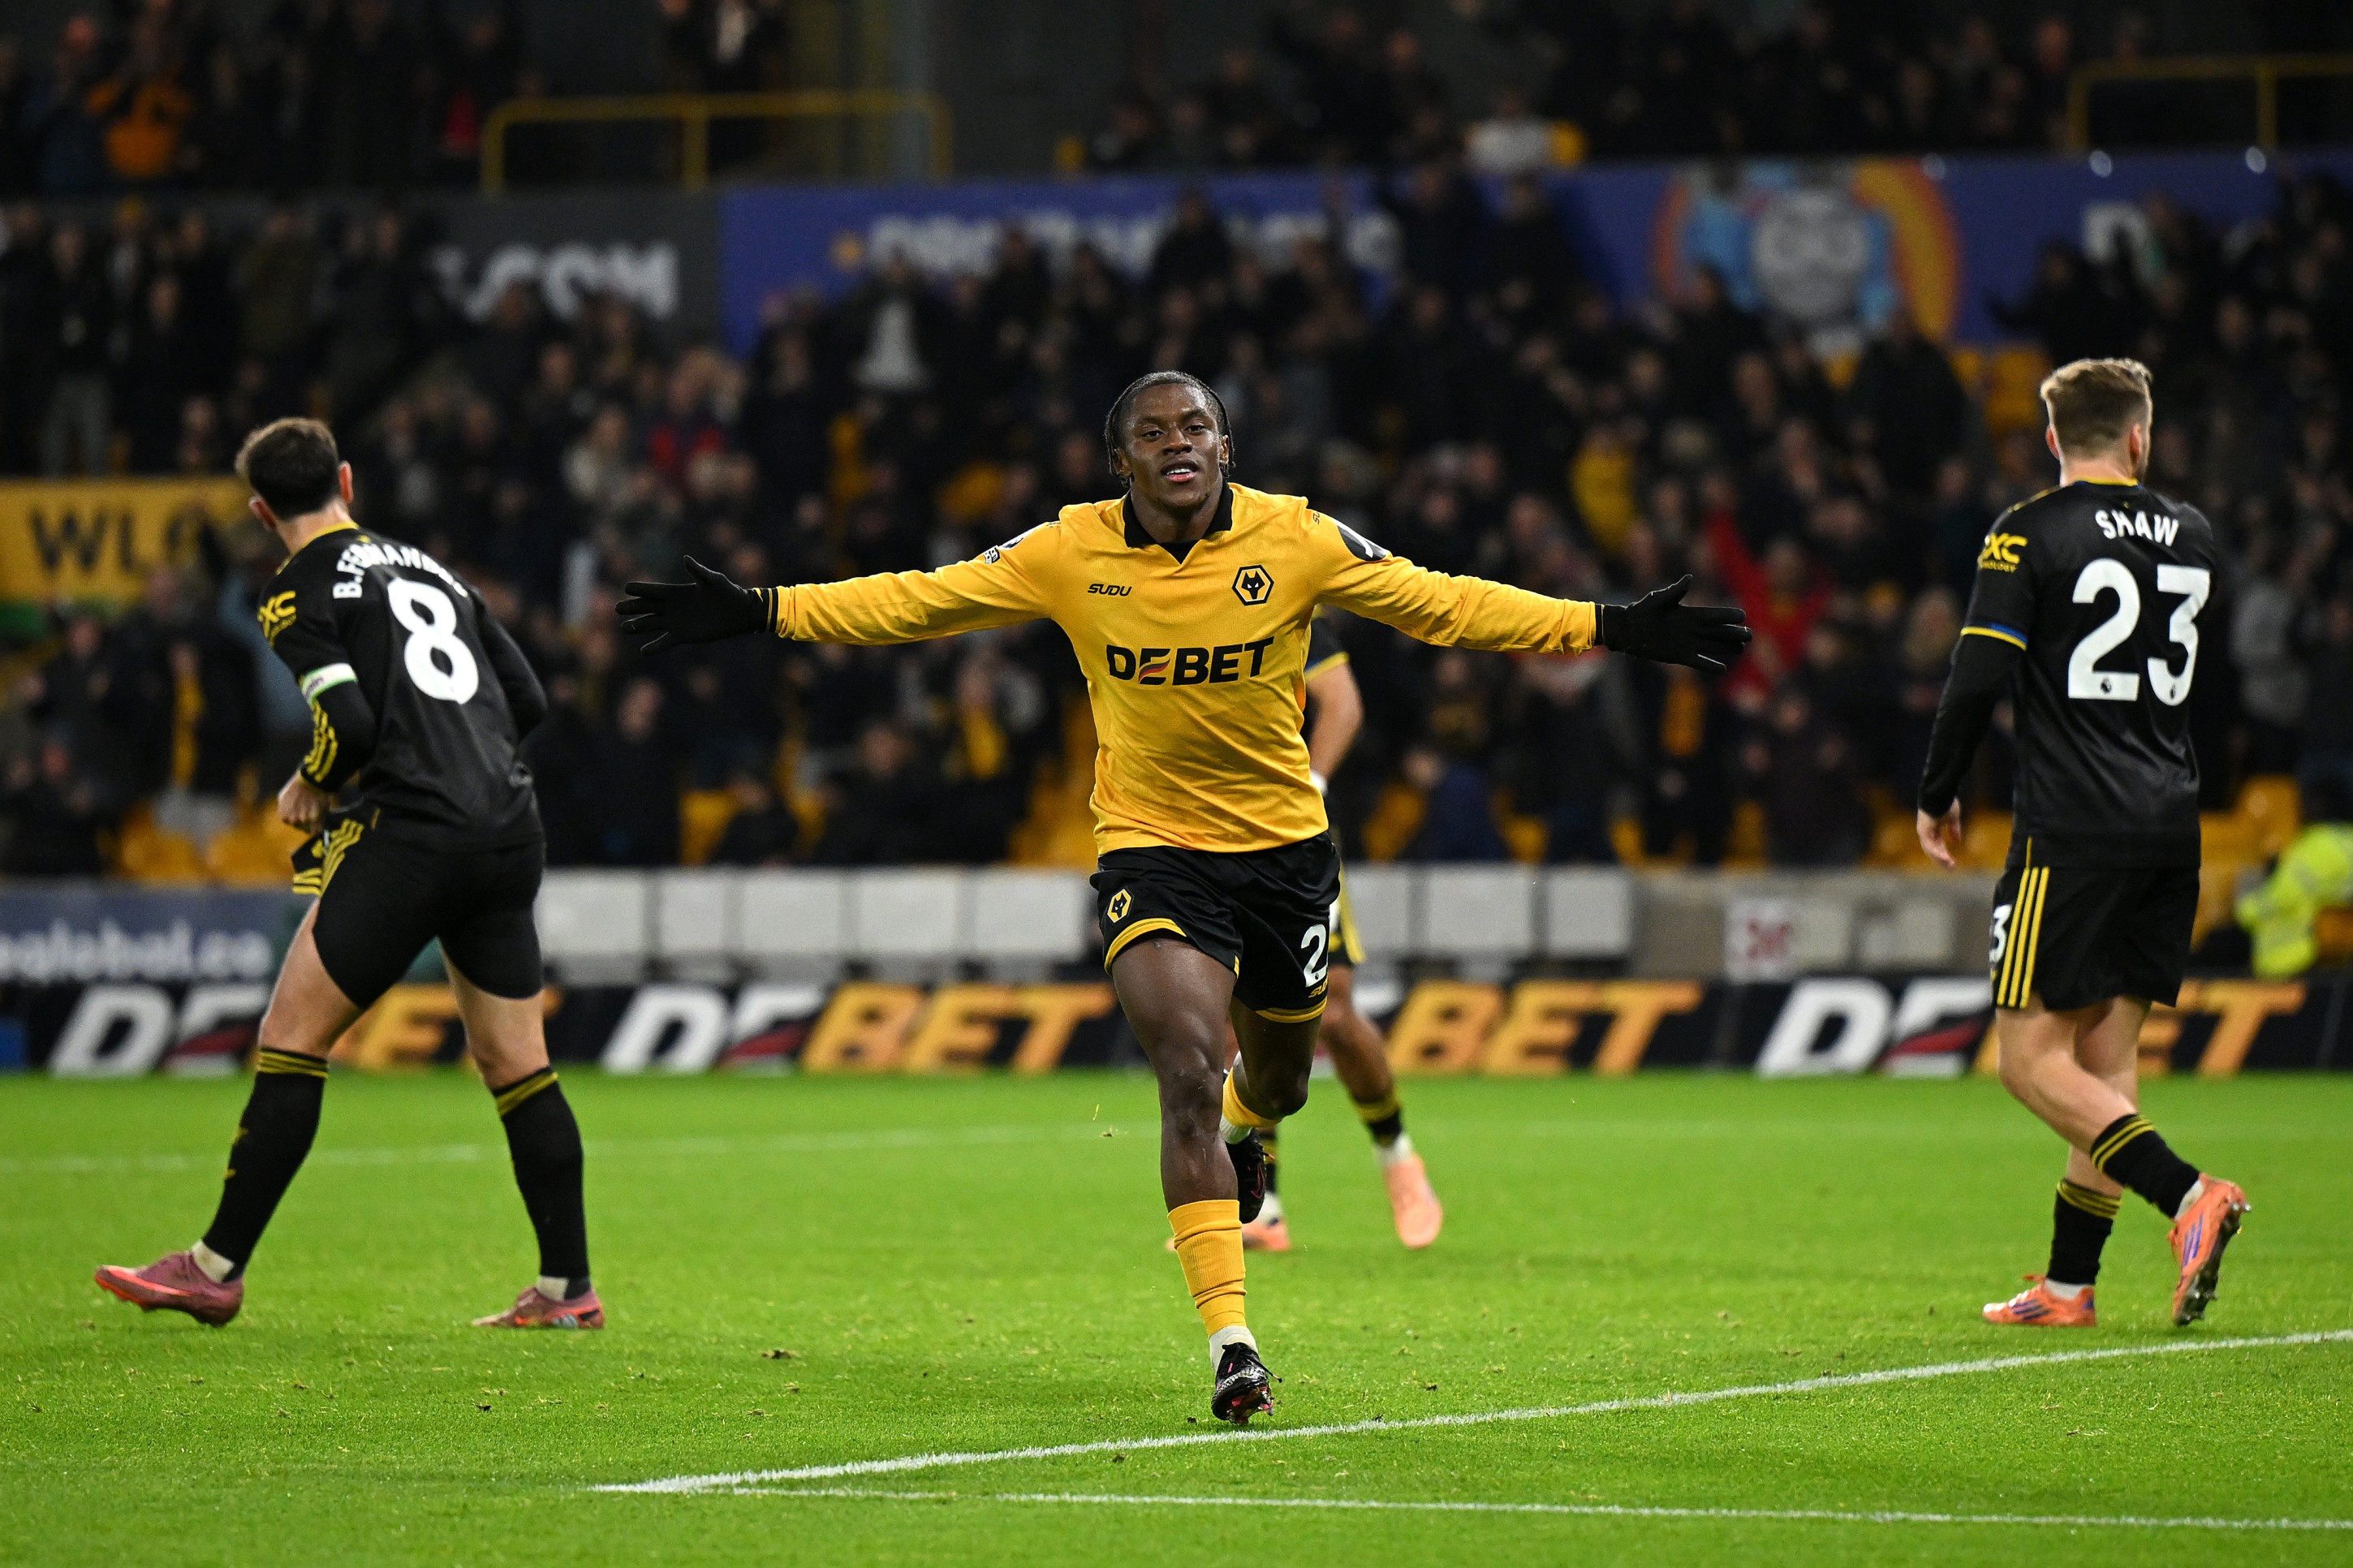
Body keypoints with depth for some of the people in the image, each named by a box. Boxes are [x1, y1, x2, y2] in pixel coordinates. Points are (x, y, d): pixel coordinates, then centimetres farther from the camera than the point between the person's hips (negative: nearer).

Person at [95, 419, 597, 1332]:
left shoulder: (299, 591, 0)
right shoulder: (433, 571, 22)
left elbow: (349, 722, -13)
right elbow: (527, 700, 20)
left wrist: (312, 786, 5)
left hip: (413, 833, -7)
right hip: (511, 829, 7)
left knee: (291, 1039, -1)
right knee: (515, 1063, 12)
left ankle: (218, 1268, 0)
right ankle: (568, 1290, 10)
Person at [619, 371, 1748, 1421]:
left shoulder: (1295, 541, -8)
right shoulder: (1072, 555, -8)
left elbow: (1441, 605, -3)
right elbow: (918, 601, -3)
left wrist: (1612, 628, -8)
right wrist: (760, 612, -11)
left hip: (1285, 846, 2)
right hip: (1149, 849, -2)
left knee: (1276, 1078, 19)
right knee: (1189, 1075, -21)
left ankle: (1245, 1127, 61)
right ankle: (1229, 1341, -21)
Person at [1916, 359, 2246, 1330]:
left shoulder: (2030, 534, -6)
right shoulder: (2190, 536, 11)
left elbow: (1980, 676, -11)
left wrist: (1937, 798, 1)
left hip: (2071, 829, -6)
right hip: (2171, 826, 6)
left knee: (2034, 1059, -4)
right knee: (2107, 1058, 10)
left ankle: (2186, 1194, -23)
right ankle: (2068, 1284, 12)